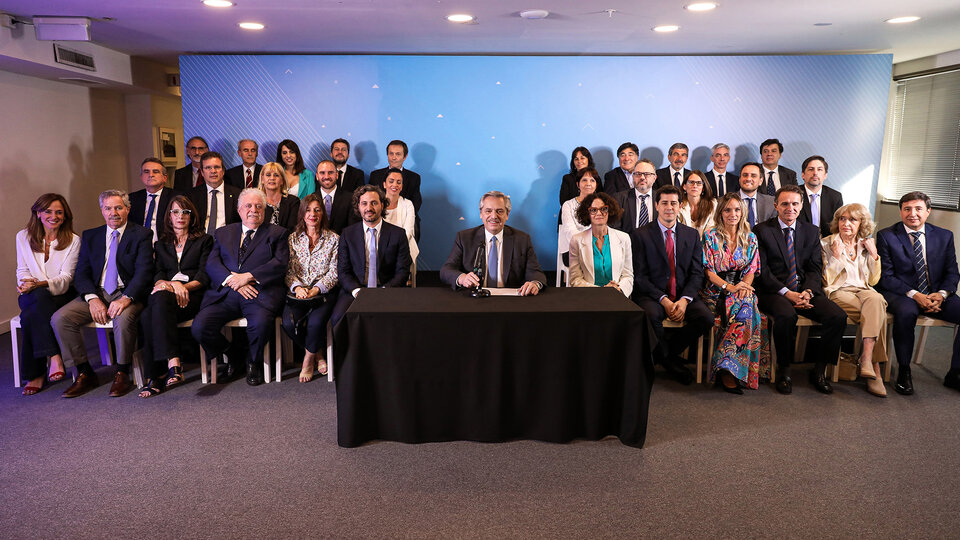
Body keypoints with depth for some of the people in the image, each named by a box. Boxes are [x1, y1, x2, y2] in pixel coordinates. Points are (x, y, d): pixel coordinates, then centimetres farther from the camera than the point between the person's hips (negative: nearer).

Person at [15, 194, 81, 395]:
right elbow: (22, 271, 11)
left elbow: (66, 277, -5)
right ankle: (54, 357, -33)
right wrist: (26, 284, -13)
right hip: (33, 295, 2)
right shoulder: (23, 237, 10)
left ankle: (35, 374, -25)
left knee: (31, 316, -33)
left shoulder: (73, 240, 1)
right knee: (39, 297, -36)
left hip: (62, 294, -2)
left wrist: (39, 284, -23)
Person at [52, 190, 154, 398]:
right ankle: (84, 374, -6)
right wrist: (92, 298, -13)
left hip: (128, 293, -4)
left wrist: (126, 298, -26)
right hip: (96, 293, 5)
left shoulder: (142, 235, 2)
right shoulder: (90, 236, 15)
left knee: (124, 316, -36)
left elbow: (144, 272, -10)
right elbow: (81, 273, 7)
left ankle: (122, 374, -16)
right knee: (60, 318, -18)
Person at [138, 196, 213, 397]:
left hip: (192, 295, -3)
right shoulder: (161, 244, 28)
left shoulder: (204, 240, 18)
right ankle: (173, 362, -39)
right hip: (166, 292, 3)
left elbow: (205, 276, 6)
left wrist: (184, 286, -13)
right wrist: (169, 284, -10)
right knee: (147, 315, -34)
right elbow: (157, 274, 14)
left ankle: (157, 375, -40)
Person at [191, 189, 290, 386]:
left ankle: (253, 362, -1)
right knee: (199, 327, -20)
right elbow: (211, 264, 10)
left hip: (260, 294, -3)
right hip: (224, 294, 3)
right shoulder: (223, 233, 24)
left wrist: (248, 276, -12)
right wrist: (232, 280, -10)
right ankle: (234, 354, 10)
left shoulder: (277, 233, 15)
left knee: (261, 323, -34)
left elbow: (280, 264, -1)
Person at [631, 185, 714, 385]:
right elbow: (639, 276, -5)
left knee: (706, 318, -24)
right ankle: (670, 359, -6)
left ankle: (662, 352, -2)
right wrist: (664, 300, -17)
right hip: (652, 295, -3)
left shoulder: (692, 235, 11)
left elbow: (697, 273, 6)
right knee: (651, 315, -36)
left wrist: (684, 300, -13)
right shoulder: (640, 235, 0)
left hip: (683, 295, 3)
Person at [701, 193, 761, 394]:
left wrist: (744, 285, -12)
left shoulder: (750, 238, 13)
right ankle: (726, 372, -29)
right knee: (744, 311, -33)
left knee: (746, 307, -33)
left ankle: (726, 366, -31)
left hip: (741, 291, 3)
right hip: (715, 292, -3)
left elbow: (752, 269, 10)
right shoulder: (710, 236, 2)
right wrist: (729, 287, -19)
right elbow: (708, 271, -4)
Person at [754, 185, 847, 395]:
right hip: (774, 291, -4)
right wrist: (787, 293, -16)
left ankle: (819, 371, -2)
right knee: (786, 315, -35)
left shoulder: (811, 232, 15)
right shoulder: (762, 230, 2)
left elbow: (815, 268, 9)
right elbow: (762, 271, -5)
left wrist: (808, 291, -12)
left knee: (838, 316, -20)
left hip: (805, 290, 4)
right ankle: (784, 372, -15)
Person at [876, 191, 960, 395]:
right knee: (906, 312, -37)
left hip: (936, 295, 4)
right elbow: (885, 277, -6)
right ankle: (904, 371, -19)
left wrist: (941, 294, -11)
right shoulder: (887, 236, -1)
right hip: (901, 294, -4)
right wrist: (914, 294, -19)